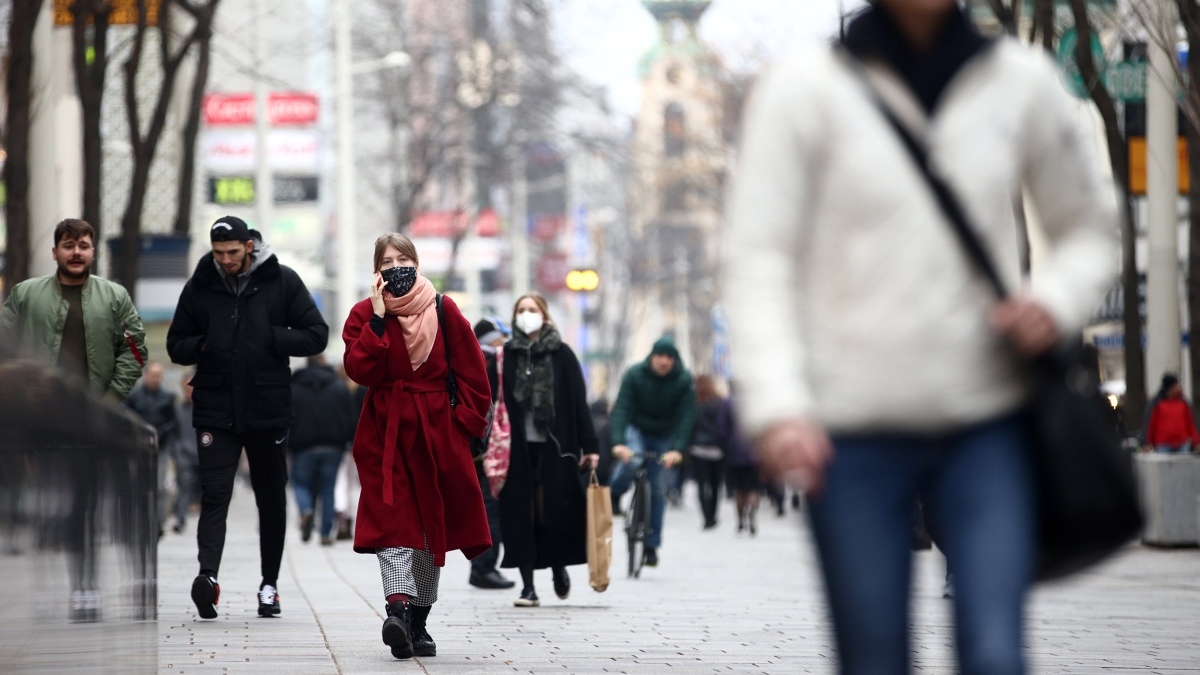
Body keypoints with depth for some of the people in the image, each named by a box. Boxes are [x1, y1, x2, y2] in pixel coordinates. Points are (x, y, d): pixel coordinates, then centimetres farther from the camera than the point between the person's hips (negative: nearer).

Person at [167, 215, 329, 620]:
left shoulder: (281, 282, 0)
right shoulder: (200, 286, 4)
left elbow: (316, 336, -1)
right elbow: (176, 345, 12)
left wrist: (269, 338, -13)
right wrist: (203, 346, -9)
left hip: (268, 409, 0)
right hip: (215, 409, 0)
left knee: (271, 499, 9)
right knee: (214, 494, -14)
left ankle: (269, 584, 20)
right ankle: (208, 575, -27)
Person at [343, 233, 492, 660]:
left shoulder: (444, 311, 2)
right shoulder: (365, 314, 1)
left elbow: (472, 374, 5)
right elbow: (359, 371, -13)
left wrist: (466, 421, -2)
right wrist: (378, 320, -17)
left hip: (436, 432, 2)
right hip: (386, 433, -2)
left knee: (433, 527, 7)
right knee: (393, 523, -17)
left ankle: (418, 624, 17)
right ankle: (398, 609, -30)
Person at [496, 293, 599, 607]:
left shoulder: (562, 354, 2)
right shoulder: (506, 355, 5)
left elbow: (578, 402, 1)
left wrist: (589, 446, -3)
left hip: (553, 447, -1)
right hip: (517, 449, 1)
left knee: (552, 514, -3)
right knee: (520, 516, -1)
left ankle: (558, 567, 26)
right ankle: (528, 586, 5)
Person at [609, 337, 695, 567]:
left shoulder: (684, 381, -17)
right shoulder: (634, 375, -19)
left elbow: (686, 416, -20)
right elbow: (621, 409, -24)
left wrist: (677, 449, -33)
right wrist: (618, 442, -38)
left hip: (664, 437, 1)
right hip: (636, 429, -1)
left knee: (658, 490, -1)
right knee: (632, 459, -34)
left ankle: (652, 545, 7)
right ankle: (612, 497, -8)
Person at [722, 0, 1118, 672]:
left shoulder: (1022, 80, 6)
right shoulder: (806, 88, 0)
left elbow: (1090, 226, 18)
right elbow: (759, 257, -4)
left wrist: (1057, 296, -5)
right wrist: (778, 406, -16)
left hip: (989, 418, 1)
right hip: (854, 426, -1)